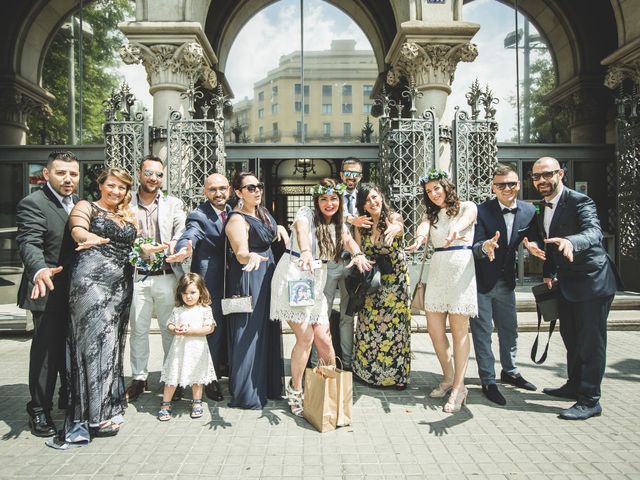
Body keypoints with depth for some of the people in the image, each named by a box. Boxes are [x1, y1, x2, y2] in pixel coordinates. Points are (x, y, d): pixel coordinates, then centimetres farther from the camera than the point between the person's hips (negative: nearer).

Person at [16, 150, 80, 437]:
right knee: (46, 351, 1)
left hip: (76, 292, 7)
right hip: (50, 292, -7)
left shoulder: (79, 204, 9)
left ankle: (70, 397, 38)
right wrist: (39, 271, -46)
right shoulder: (33, 204, -15)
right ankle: (39, 410, 17)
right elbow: (29, 244, -27)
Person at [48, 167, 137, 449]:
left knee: (111, 344, 7)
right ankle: (93, 416, -4)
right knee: (94, 342, -9)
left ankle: (104, 410, 15)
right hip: (91, 280, -5)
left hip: (122, 285, 5)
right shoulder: (86, 207, 5)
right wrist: (90, 238, -36)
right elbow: (77, 230, -14)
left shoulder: (129, 216, 21)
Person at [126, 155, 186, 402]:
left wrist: (166, 248, -23)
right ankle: (139, 377, 22)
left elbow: (183, 235, -5)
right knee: (138, 330, 9)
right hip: (137, 277, 0)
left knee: (171, 329, 7)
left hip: (167, 277, 0)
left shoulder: (174, 204, 7)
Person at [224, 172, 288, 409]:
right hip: (248, 279, -9)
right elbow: (241, 254, -32)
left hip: (267, 274, 9)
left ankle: (267, 385, 29)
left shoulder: (263, 211, 8)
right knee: (248, 334, -2)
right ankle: (246, 393, 10)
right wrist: (252, 257, -52)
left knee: (268, 331, 15)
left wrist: (279, 228, 10)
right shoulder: (237, 219, -18)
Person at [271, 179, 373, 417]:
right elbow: (301, 232, -30)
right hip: (293, 278, -5)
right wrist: (306, 252, -53)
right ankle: (295, 391, 9)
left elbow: (348, 239, -7)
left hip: (317, 283, 6)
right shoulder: (306, 214, -8)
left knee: (323, 338, 3)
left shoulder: (338, 223, 11)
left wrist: (358, 254, -31)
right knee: (305, 337, -8)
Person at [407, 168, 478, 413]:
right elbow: (423, 225, -7)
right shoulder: (432, 214, 16)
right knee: (434, 329, 6)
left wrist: (455, 231, -45)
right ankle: (448, 377, 24)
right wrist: (420, 236, -32)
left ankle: (458, 387, 4)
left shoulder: (467, 207, 3)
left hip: (461, 268, -5)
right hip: (437, 270, 5)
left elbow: (464, 221, -21)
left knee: (459, 329, -3)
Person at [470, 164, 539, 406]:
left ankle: (510, 372, 41)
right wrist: (485, 247, -46)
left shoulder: (529, 211, -7)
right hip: (481, 281, -5)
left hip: (506, 281, 5)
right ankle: (488, 381, 18)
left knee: (509, 330, 20)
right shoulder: (482, 211, -19)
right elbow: (475, 247, -24)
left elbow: (534, 240, -2)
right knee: (482, 332, 4)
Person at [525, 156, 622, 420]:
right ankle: (574, 386, 37)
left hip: (592, 280, -9)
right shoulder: (543, 206, 6)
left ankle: (590, 400, 9)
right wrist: (549, 272, 6)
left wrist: (570, 242, -55)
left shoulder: (580, 201, -18)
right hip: (567, 282, 9)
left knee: (591, 341, -2)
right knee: (571, 338, 20)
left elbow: (594, 233, -36)